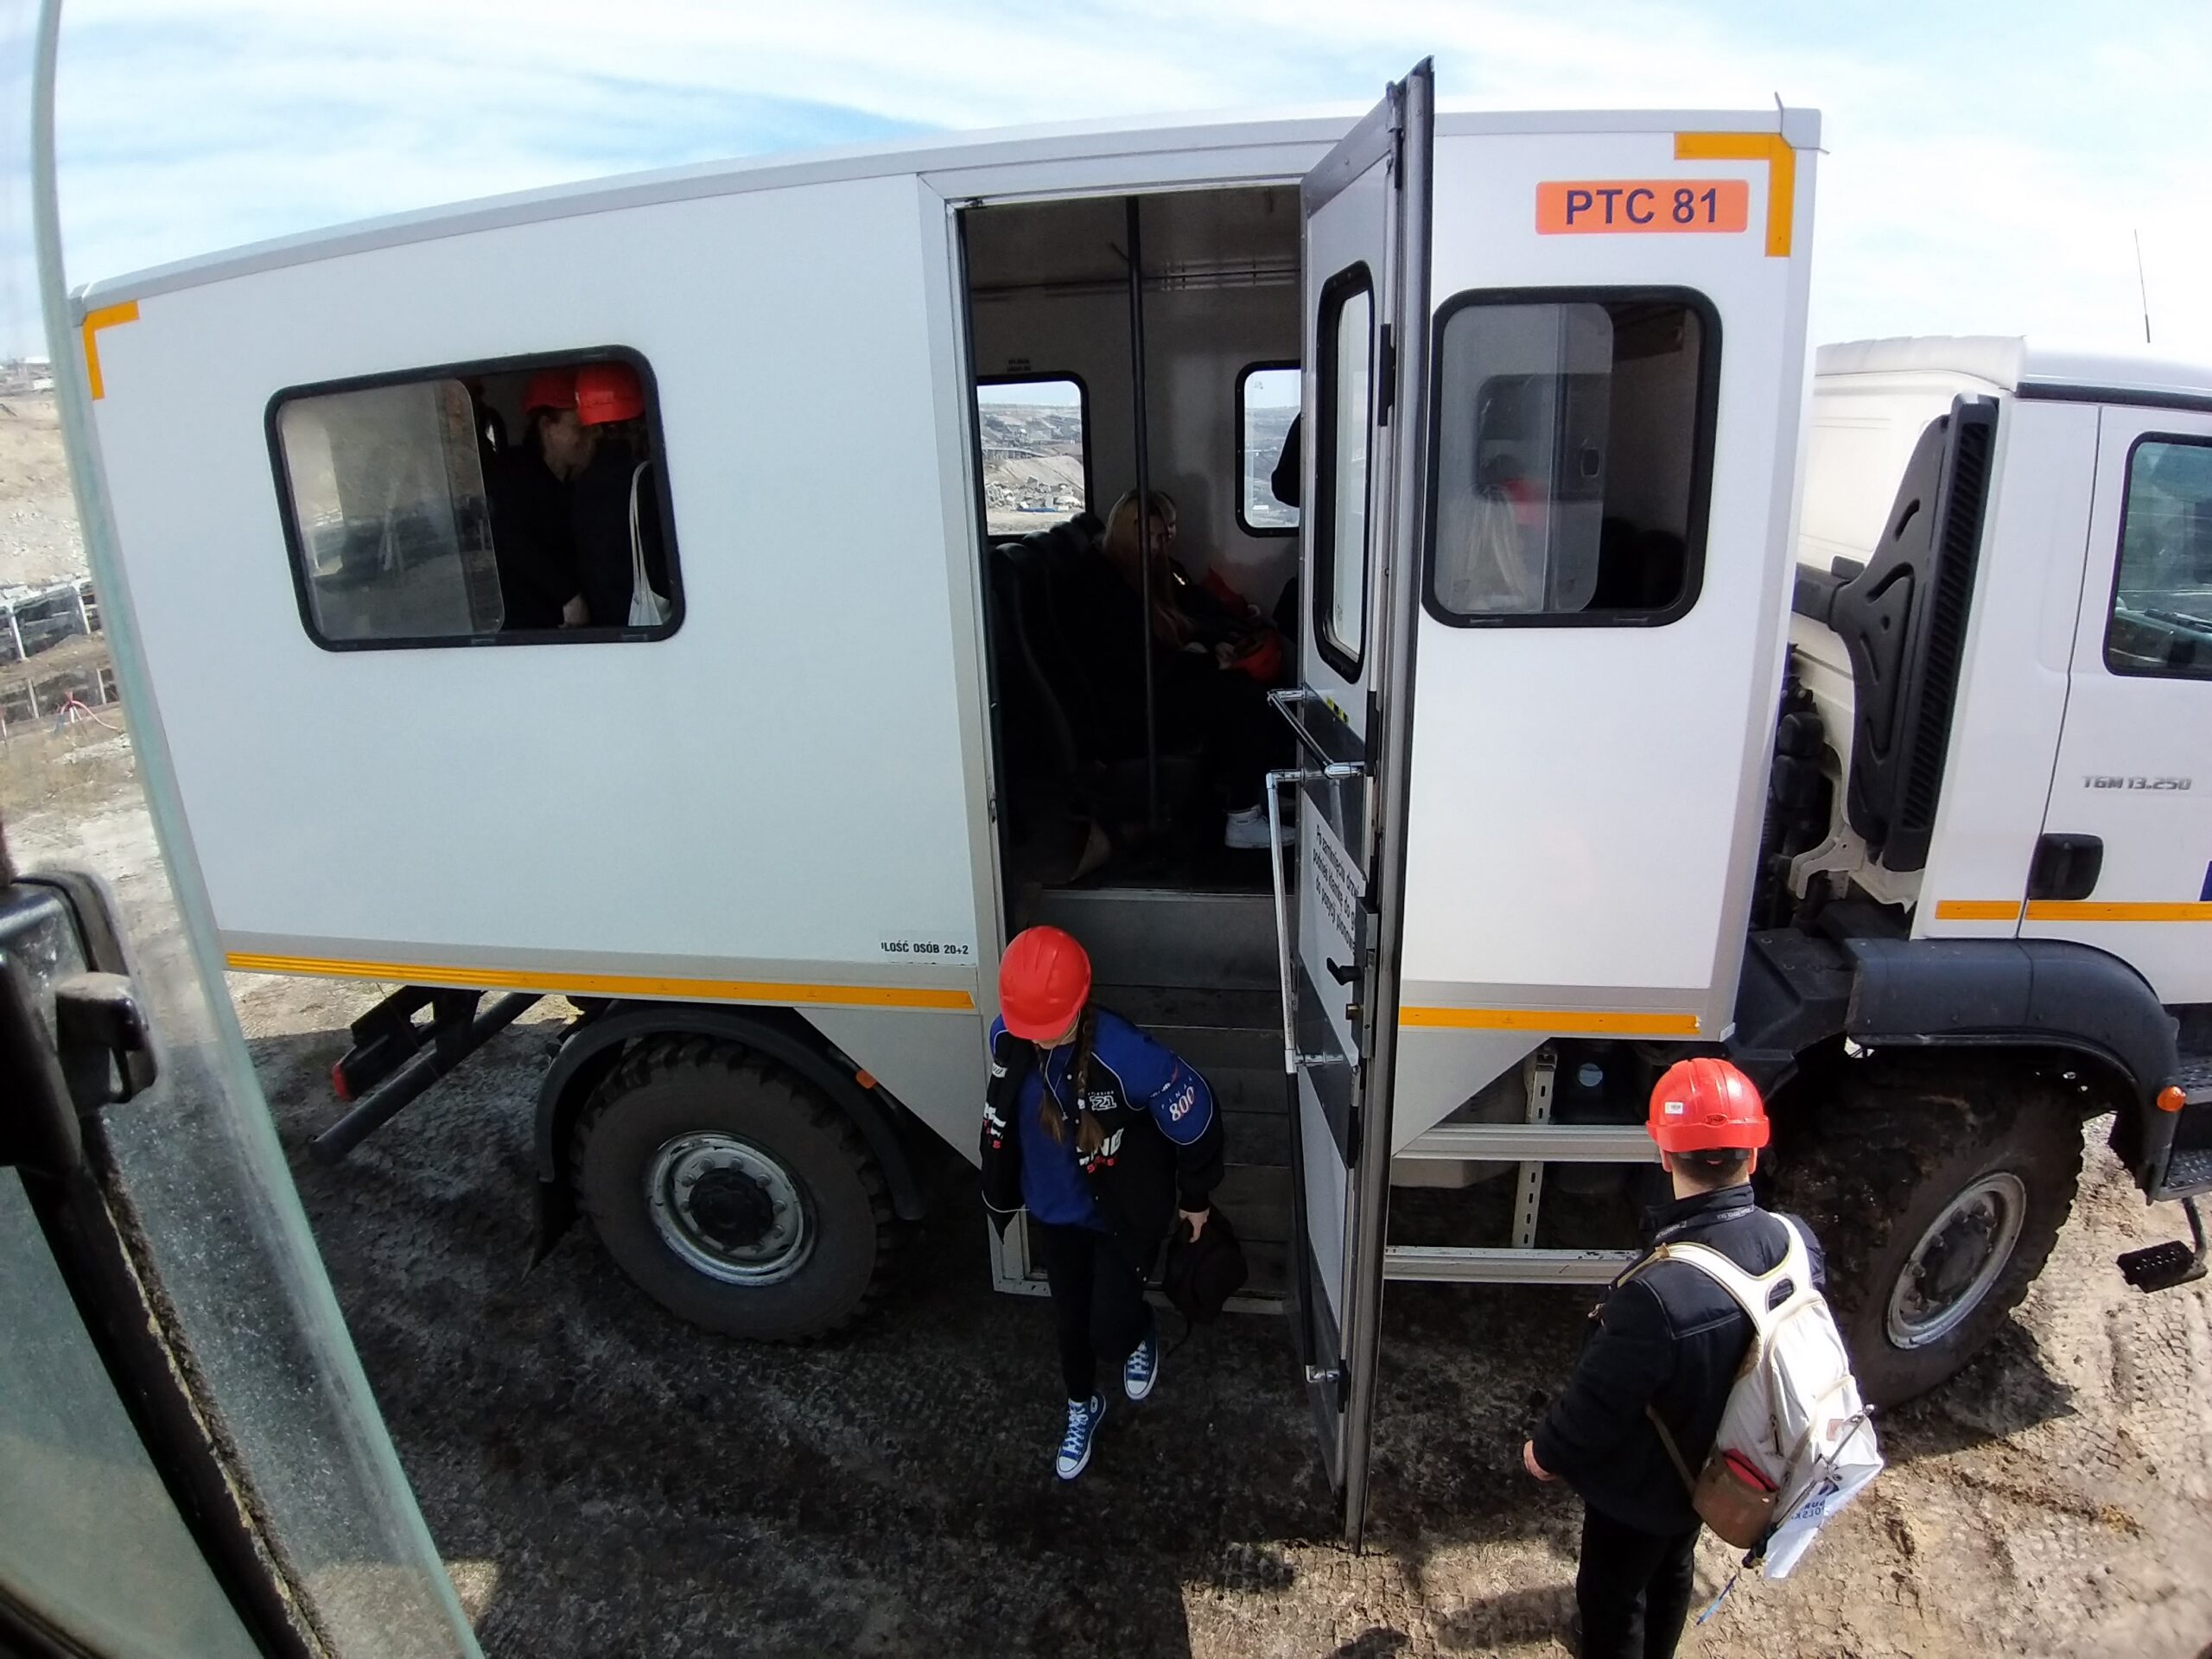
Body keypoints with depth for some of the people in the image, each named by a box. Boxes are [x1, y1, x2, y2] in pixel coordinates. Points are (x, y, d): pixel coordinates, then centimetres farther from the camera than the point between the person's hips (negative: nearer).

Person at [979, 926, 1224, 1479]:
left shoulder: (1125, 1054, -36)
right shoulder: (1007, 1037, -19)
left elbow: (1195, 1118, -21)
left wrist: (1195, 1197, -6)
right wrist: (1003, 1192, 15)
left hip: (1125, 1215, -4)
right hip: (1052, 1210, 5)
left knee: (1109, 1331, 1)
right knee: (1069, 1319, 20)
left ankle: (1142, 1334, 40)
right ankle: (1082, 1408, 50)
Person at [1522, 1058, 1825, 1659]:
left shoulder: (1658, 1293, -43)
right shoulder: (1796, 1241, -22)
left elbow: (1597, 1404, -27)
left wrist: (1546, 1453, -7)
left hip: (1642, 1487, -6)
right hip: (1715, 1468, 7)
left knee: (1611, 1598, 21)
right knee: (1672, 1571, 33)